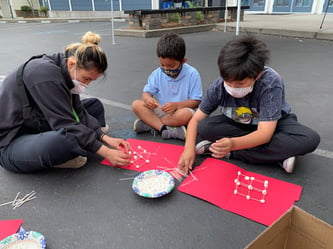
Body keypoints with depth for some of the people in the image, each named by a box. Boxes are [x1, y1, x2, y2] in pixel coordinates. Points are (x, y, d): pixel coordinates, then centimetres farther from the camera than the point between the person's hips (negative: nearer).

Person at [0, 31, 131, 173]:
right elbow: (65, 124, -29)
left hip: (39, 129, 9)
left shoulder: (65, 71, -1)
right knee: (65, 140, -42)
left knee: (95, 106, 9)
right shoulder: (45, 72, -27)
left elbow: (78, 113, 0)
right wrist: (106, 153, -26)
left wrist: (105, 138, -12)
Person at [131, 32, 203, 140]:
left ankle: (149, 124, -21)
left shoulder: (192, 74, -13)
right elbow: (146, 92, 1)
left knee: (185, 115, -39)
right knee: (136, 104, -18)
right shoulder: (157, 74, -4)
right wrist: (148, 99, -25)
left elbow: (196, 101, -12)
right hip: (160, 110, 4)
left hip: (181, 110, -3)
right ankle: (165, 129, -30)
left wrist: (176, 105, -28)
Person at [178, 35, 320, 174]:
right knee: (203, 128, -27)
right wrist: (189, 148, -34)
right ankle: (278, 154, -22)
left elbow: (265, 133, -35)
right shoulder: (219, 86, -24)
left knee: (310, 139, -31)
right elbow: (196, 119, -16)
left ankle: (227, 152, -27)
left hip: (273, 124, -1)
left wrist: (233, 144, -54)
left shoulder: (271, 83, -32)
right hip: (238, 125, 2)